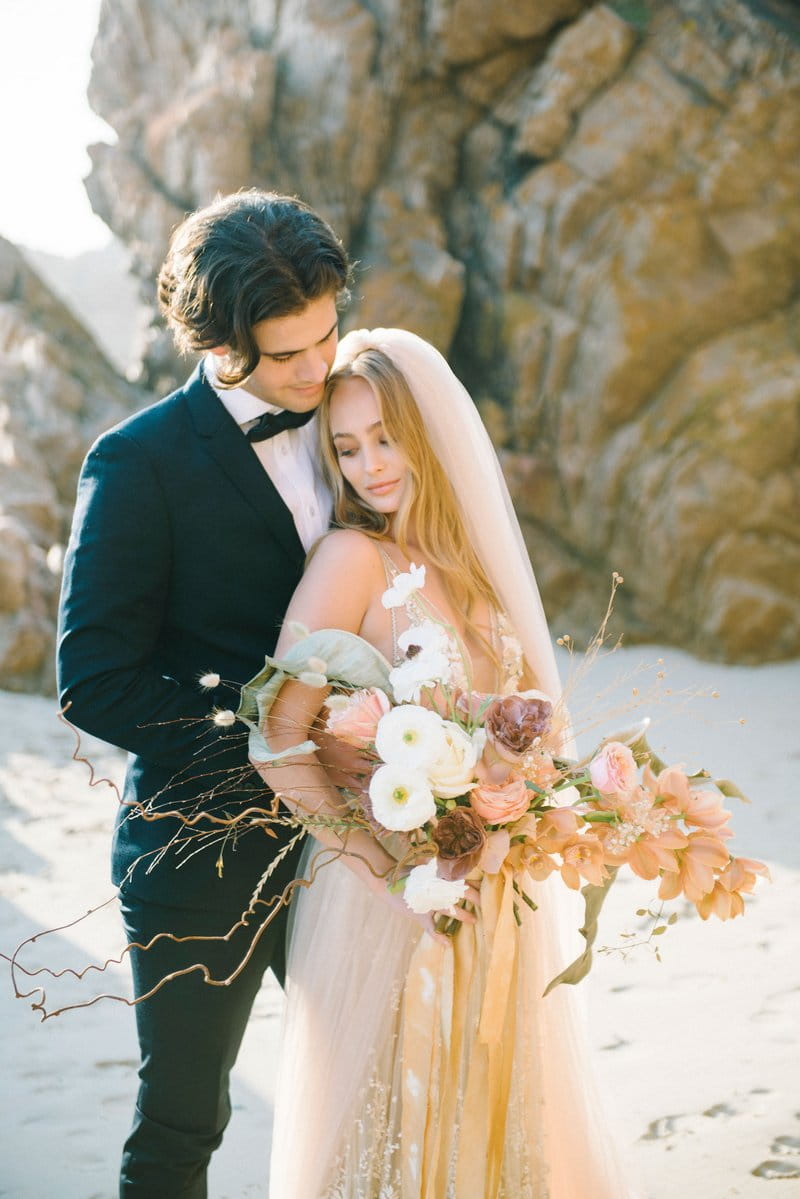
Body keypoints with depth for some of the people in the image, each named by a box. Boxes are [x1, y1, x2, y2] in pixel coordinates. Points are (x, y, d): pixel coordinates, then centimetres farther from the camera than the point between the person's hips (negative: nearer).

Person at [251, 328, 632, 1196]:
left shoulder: (466, 555, 6)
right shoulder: (354, 556, -13)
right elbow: (277, 744, -19)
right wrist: (389, 870, -21)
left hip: (497, 892, 6)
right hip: (389, 901, -6)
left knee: (493, 1111, 18)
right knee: (396, 1124, 7)